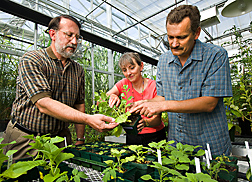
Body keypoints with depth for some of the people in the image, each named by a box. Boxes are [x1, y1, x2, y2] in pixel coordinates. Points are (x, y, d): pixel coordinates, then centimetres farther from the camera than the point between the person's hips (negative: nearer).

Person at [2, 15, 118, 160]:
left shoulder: (78, 70, 4)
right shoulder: (31, 60, -12)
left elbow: (79, 104, 6)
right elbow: (43, 104, -25)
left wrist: (80, 140, 1)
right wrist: (89, 119, -34)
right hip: (26, 141, -3)